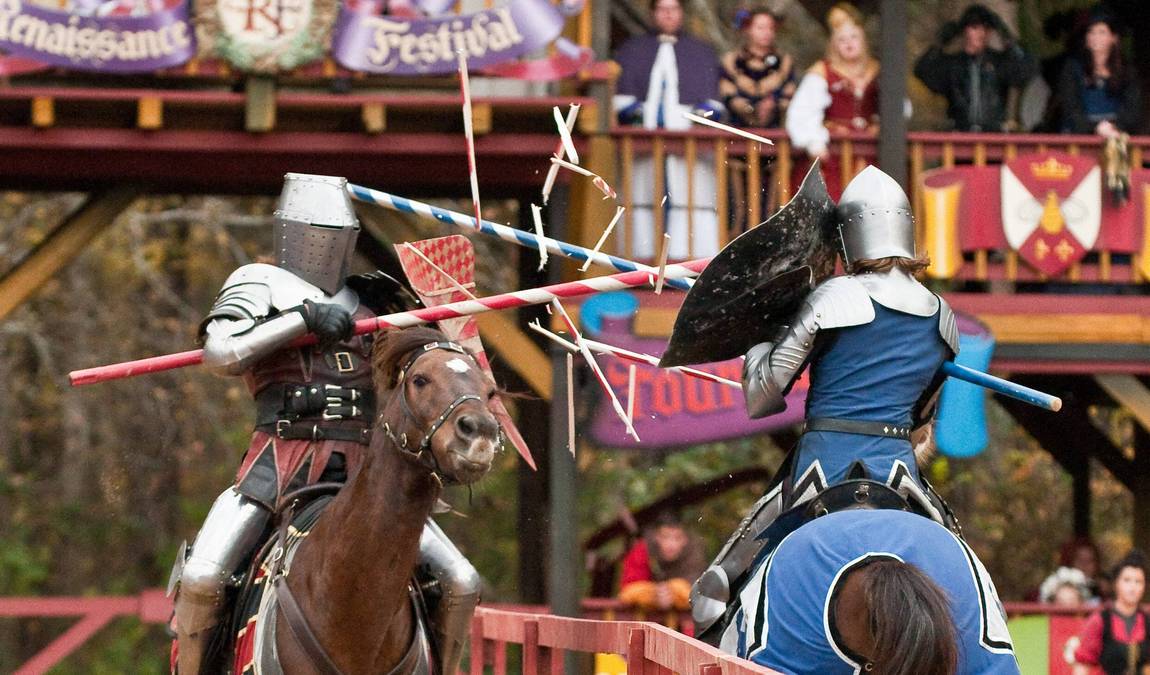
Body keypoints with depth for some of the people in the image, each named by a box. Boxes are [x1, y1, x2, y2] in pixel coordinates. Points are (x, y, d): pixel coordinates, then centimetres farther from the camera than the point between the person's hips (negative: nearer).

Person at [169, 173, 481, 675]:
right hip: (280, 464, -4)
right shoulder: (260, 286, 8)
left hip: (362, 473, 4)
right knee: (203, 578, -24)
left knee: (460, 584, -7)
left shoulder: (368, 301, 20)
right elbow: (219, 354, -10)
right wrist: (304, 319, -13)